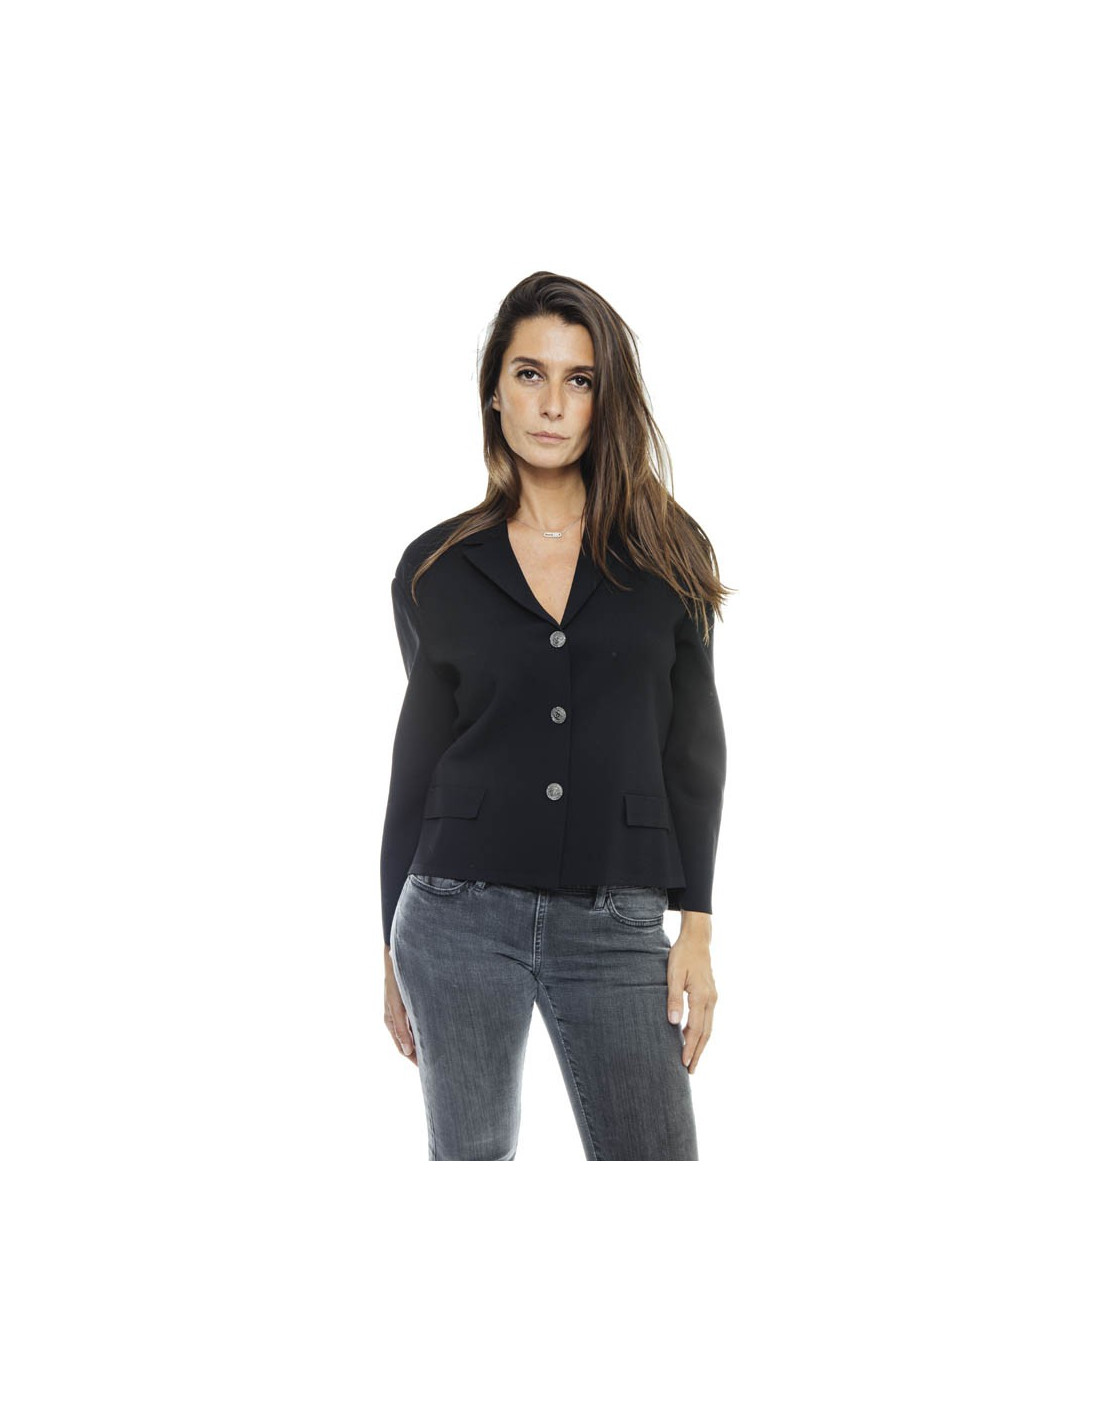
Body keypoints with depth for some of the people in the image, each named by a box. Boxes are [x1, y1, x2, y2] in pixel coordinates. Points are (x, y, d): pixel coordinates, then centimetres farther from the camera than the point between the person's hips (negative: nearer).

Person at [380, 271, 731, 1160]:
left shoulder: (666, 553, 5)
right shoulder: (438, 568, 5)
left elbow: (693, 746, 5)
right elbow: (419, 755, 10)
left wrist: (696, 928, -2)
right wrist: (393, 952, 11)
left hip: (616, 928, 0)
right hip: (462, 915, 0)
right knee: (470, 1157, 6)